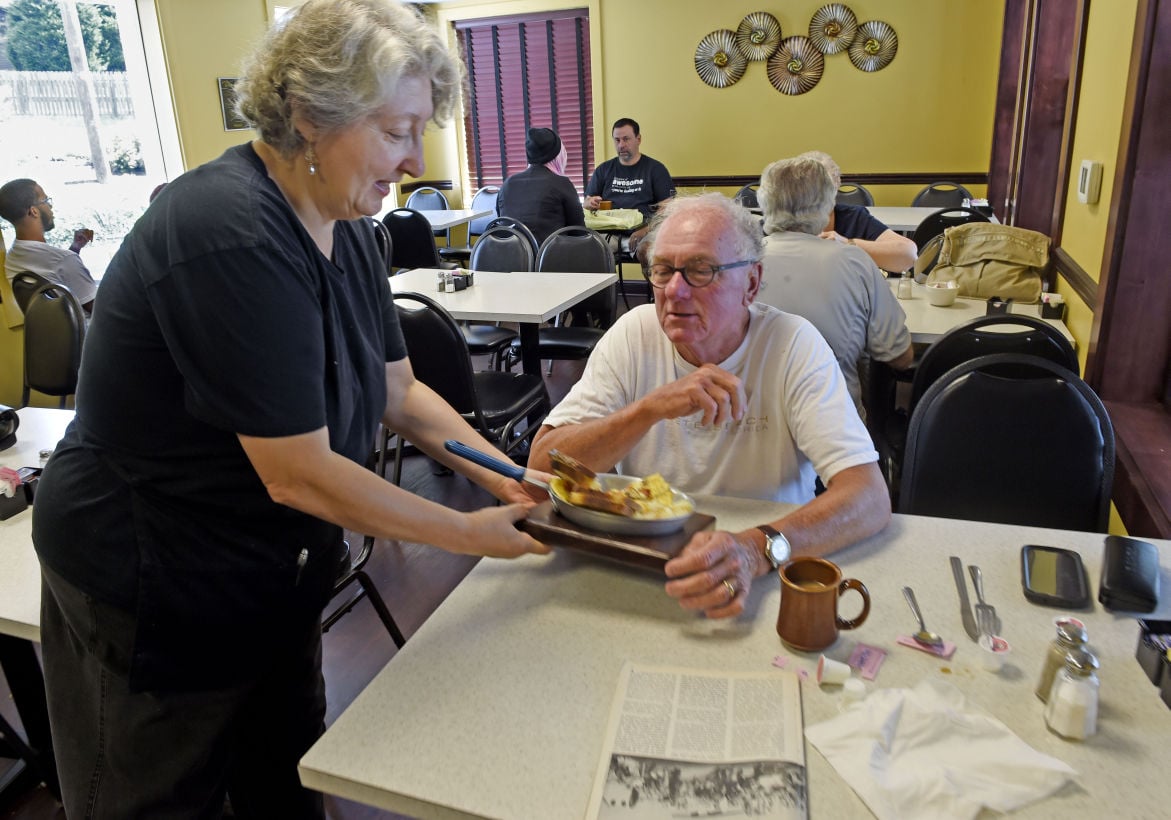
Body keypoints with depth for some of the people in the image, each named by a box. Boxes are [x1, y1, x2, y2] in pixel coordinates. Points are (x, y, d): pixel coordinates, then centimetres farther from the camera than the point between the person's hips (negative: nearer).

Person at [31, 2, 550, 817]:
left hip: (271, 567, 8)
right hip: (150, 588, -7)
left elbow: (398, 389, 5)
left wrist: (502, 473, -6)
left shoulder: (344, 228, -2)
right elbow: (299, 475, -29)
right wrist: (471, 533, -20)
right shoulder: (230, 237, -30)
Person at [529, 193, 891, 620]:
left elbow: (870, 497, -21)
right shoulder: (634, 333, -6)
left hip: (758, 585, 0)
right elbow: (542, 465, -13)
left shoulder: (793, 344, -11)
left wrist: (758, 548, -39)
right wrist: (652, 406, -26)